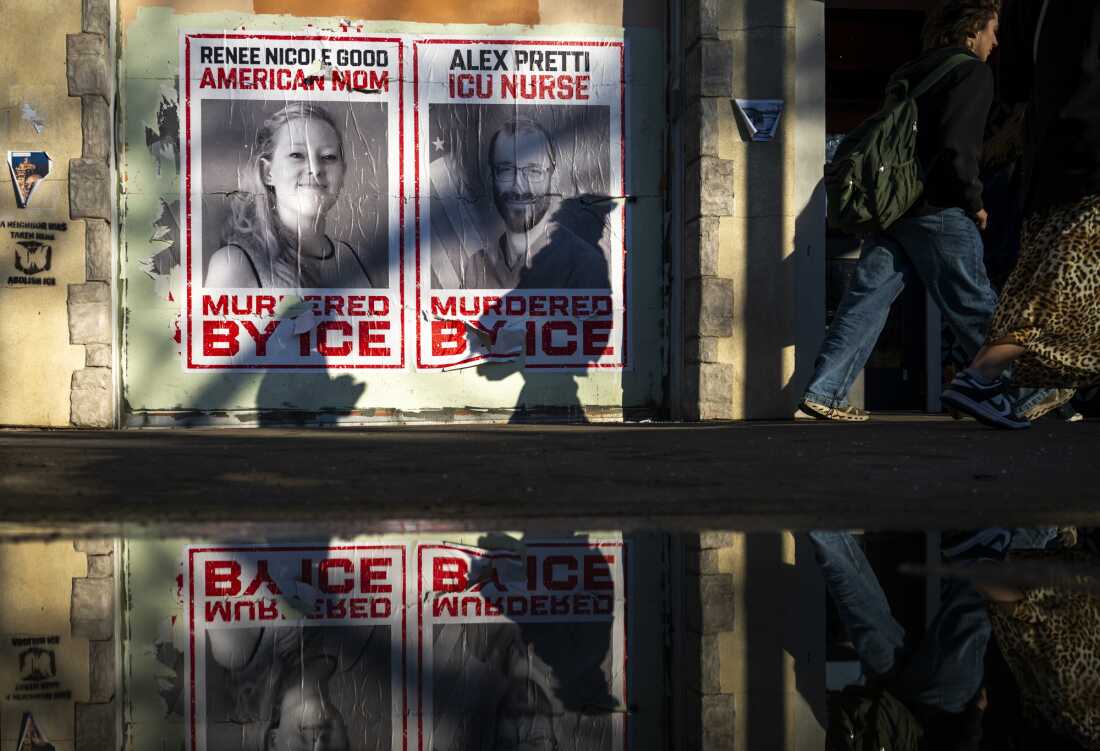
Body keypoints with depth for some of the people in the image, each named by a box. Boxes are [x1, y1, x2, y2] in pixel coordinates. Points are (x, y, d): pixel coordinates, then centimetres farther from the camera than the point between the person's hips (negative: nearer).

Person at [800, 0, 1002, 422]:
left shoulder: (908, 74, 20)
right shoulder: (973, 72, -4)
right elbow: (956, 147, -16)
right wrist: (974, 203, -7)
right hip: (938, 212, -7)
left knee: (867, 299, 4)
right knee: (973, 308, 1)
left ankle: (825, 392, -3)